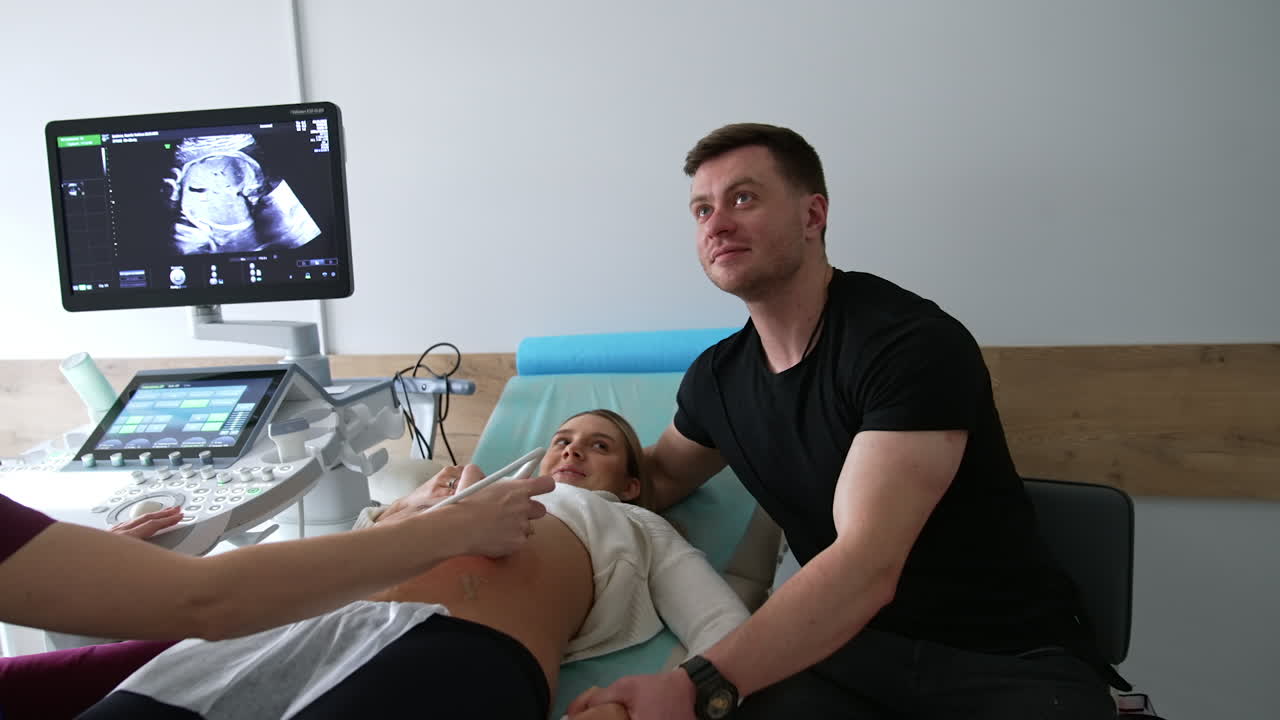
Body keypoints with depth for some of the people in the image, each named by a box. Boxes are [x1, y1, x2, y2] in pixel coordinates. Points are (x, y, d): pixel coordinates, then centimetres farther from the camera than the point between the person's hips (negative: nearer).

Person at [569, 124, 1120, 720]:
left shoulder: (915, 343, -17)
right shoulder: (716, 377, 3)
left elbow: (866, 565, -27)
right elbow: (662, 474, 22)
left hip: (1011, 658, -3)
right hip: (847, 647, 4)